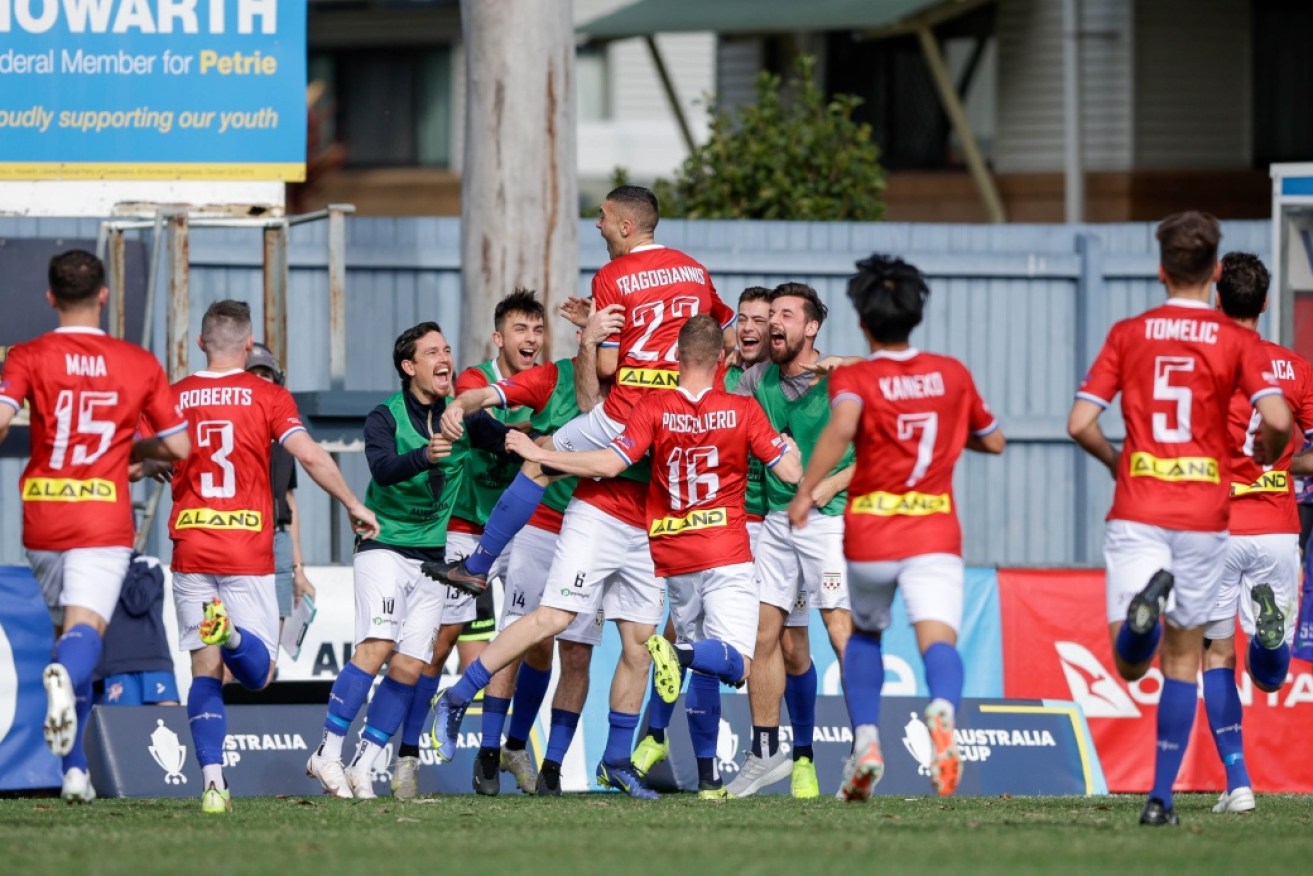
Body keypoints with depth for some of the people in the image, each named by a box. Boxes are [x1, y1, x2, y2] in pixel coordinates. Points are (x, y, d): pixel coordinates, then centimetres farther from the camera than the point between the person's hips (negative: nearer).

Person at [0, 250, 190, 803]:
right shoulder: (139, 365, 5)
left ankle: (73, 769, 15)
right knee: (86, 632, -13)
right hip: (104, 523, -1)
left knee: (67, 628, 18)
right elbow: (178, 446, 7)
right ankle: (65, 675, -52)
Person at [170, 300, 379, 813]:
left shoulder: (173, 399, 5)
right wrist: (353, 505, 2)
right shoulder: (267, 397, -1)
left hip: (190, 552, 2)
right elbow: (309, 455, -9)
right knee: (257, 671, 1)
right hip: (247, 553, -2)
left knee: (206, 669, 5)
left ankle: (212, 781, -8)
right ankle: (233, 634, -34)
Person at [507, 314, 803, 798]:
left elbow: (610, 463, -13)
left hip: (672, 558, 3)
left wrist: (538, 454, -4)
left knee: (700, 670, 13)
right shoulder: (743, 410, -4)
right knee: (735, 664, -8)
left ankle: (708, 774, 8)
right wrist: (791, 447, 19)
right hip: (726, 555, -3)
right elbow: (790, 472, -4)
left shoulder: (654, 409, -4)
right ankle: (679, 652, -38)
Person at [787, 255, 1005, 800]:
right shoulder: (952, 375, 10)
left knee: (864, 635, 25)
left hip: (869, 536, 0)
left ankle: (866, 741, 12)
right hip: (936, 535, 0)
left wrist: (805, 491, -19)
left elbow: (842, 426, -23)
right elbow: (993, 441, 22)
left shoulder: (853, 378, -1)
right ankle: (943, 707, -49)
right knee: (938, 638, -16)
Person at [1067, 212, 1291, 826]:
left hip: (1136, 514, 0)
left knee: (1130, 663, -2)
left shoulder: (1127, 335, 5)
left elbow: (1080, 423, -1)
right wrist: (1266, 454, 10)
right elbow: (1276, 418, -13)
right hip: (1203, 516, 0)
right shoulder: (1236, 341, 0)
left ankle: (1145, 599, -37)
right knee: (1183, 656, 12)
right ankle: (1161, 796, 7)